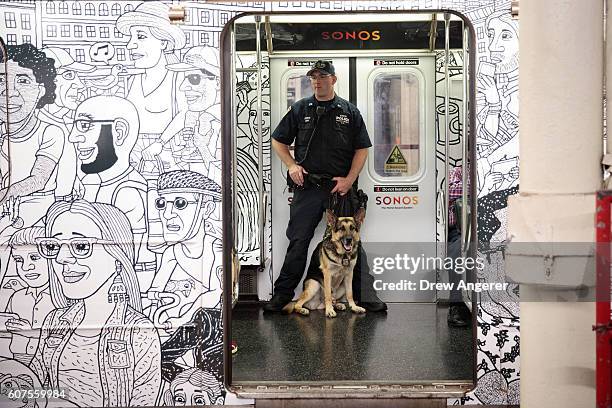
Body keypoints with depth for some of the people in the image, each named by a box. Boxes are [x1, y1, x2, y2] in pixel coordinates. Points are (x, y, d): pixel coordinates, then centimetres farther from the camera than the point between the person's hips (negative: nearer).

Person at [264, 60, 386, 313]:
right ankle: (282, 295, 11)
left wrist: (349, 179, -6)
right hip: (307, 187, 0)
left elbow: (362, 149, 6)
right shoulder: (300, 109, 8)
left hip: (341, 187, 0)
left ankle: (364, 296, 13)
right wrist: (292, 165, -1)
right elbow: (278, 141, 14)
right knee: (298, 241, 2)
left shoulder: (349, 111, 7)